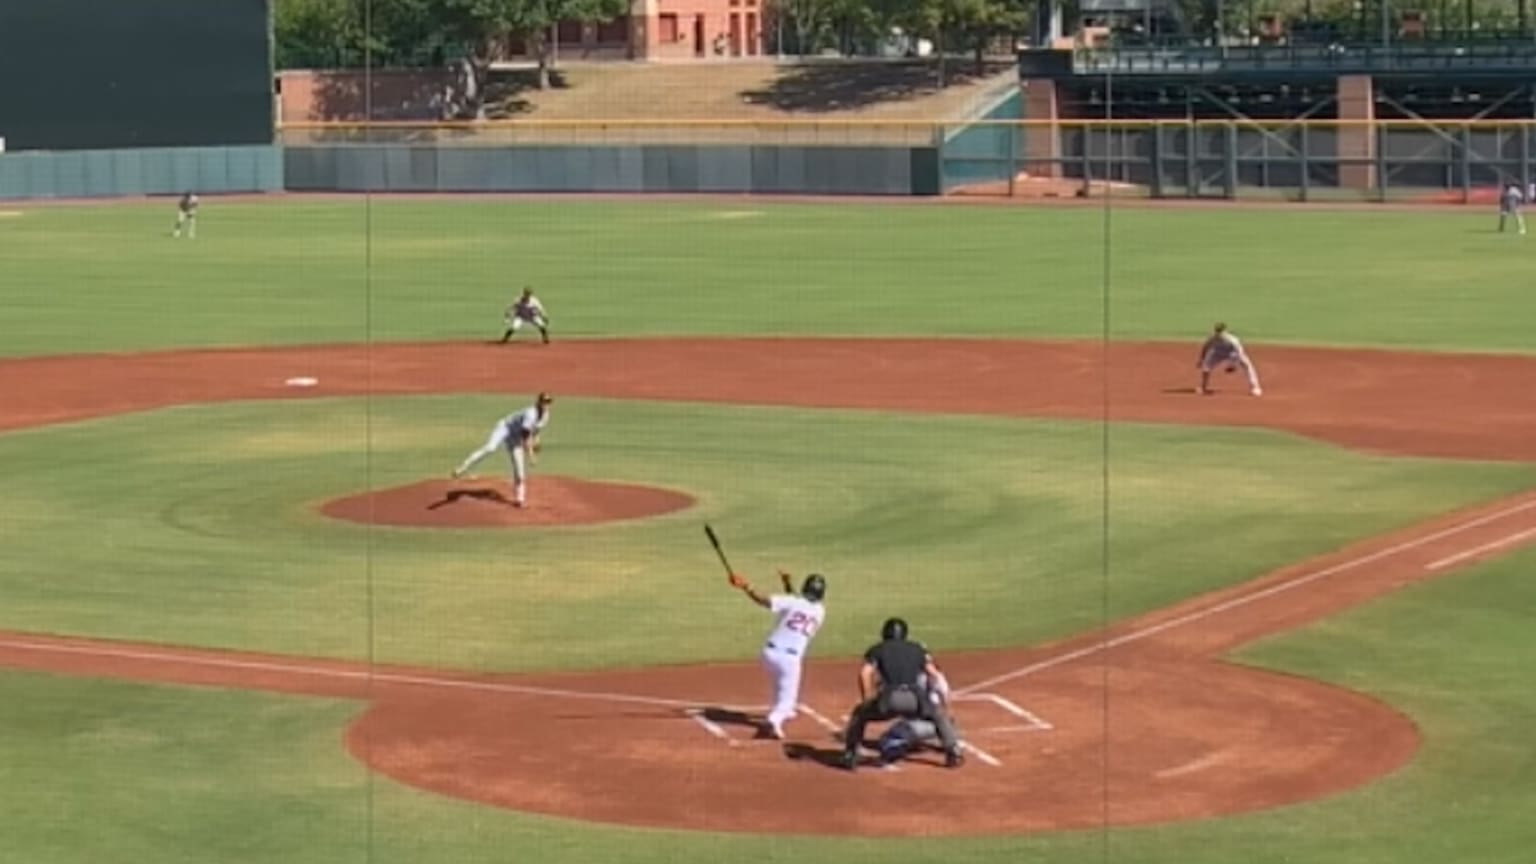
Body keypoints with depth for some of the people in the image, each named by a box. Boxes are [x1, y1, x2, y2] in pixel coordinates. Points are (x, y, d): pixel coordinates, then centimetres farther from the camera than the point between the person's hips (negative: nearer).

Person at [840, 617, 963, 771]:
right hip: (914, 698, 1)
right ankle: (953, 753, 17)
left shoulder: (877, 649, 21)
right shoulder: (917, 649, 27)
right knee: (939, 713, 29)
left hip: (889, 700, -1)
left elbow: (865, 673, 5)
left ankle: (850, 756, 15)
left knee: (860, 714, 26)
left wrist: (867, 701, 12)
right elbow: (933, 674, 19)